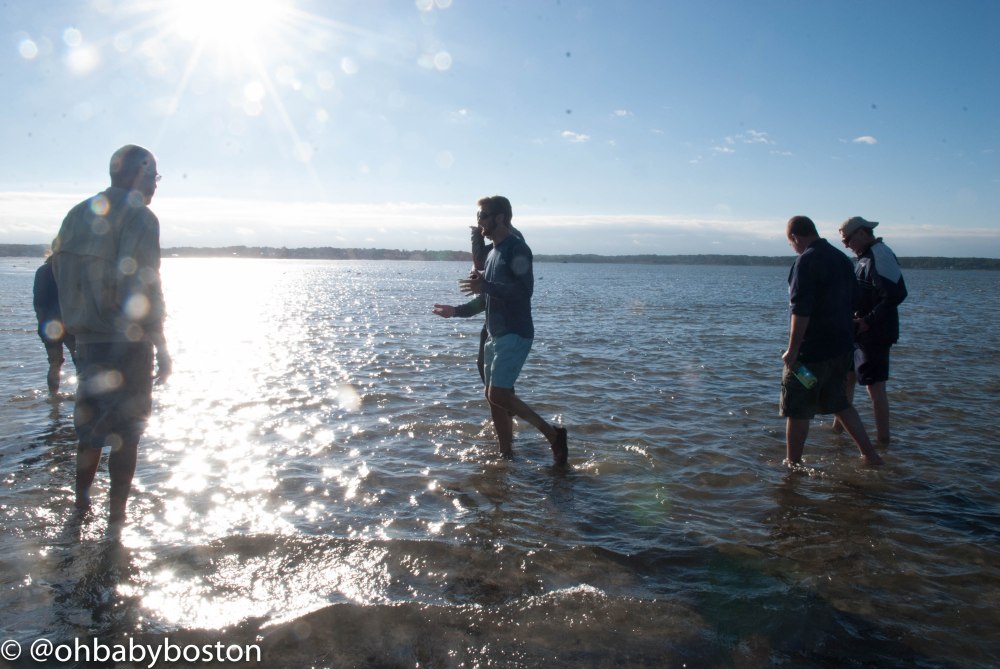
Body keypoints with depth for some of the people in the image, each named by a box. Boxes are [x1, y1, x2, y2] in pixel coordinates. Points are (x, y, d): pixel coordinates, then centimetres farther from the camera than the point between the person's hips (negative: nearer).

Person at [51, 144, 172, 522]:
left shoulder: (78, 215, 10)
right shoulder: (139, 218, -13)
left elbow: (62, 272, 12)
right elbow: (143, 289, -19)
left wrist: (79, 323, 18)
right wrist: (161, 347, -15)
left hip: (87, 339, 7)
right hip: (126, 343, -7)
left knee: (91, 416, 21)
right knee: (126, 427, 3)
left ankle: (82, 497, 32)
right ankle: (118, 510, 9)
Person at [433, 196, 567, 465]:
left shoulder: (517, 249, -11)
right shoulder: (493, 252, 17)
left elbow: (524, 290, -24)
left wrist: (485, 285, -24)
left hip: (515, 334, -10)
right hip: (496, 335, 10)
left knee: (498, 395, -17)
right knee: (494, 396, 9)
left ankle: (552, 433, -6)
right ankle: (506, 453, 19)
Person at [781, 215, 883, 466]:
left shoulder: (807, 260, -16)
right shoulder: (842, 259, 11)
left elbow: (801, 310, -22)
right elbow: (853, 303, 18)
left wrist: (792, 349, -19)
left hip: (813, 351, -8)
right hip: (843, 347, 9)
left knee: (797, 410, 2)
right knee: (839, 403, 21)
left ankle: (792, 465, 9)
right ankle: (870, 455, 21)